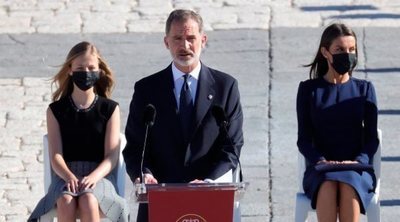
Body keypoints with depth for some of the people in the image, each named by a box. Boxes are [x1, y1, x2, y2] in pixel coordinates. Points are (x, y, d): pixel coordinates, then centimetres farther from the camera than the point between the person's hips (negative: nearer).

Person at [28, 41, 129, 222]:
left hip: (99, 175, -1)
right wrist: (69, 177, -20)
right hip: (65, 175, 1)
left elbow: (112, 156, 2)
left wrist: (93, 177, -20)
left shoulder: (109, 109, 10)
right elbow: (56, 155, 2)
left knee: (88, 201, -37)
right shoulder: (56, 110, 12)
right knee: (66, 201, -36)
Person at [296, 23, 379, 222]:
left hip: (357, 170, 0)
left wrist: (358, 161, -13)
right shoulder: (309, 90, 10)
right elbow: (304, 139, 5)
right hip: (320, 171, 0)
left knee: (348, 187, -35)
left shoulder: (364, 89, 13)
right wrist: (321, 161, -15)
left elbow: (372, 138, 8)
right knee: (328, 187, -36)